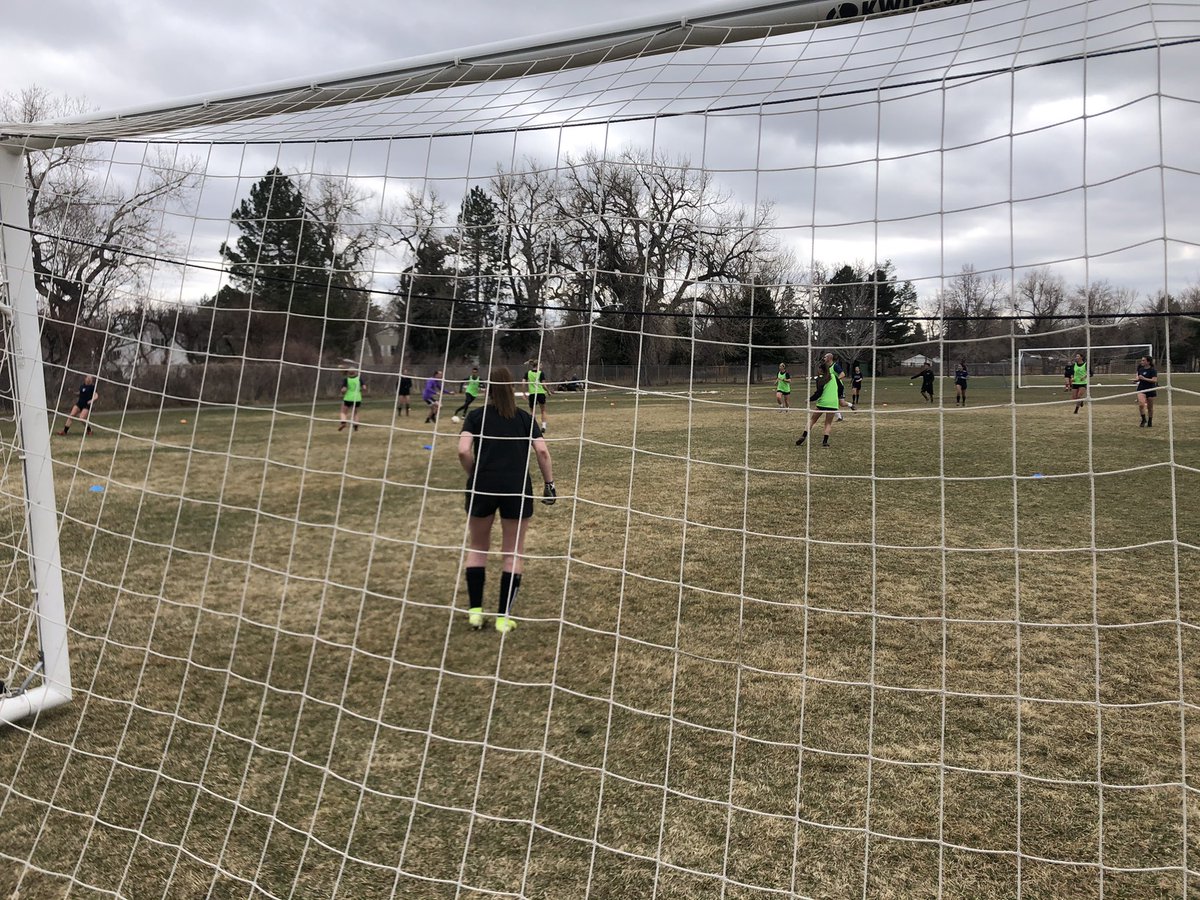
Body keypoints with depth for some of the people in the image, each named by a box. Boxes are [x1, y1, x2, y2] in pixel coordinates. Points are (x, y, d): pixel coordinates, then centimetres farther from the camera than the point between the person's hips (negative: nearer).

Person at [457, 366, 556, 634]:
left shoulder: (476, 415, 6)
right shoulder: (524, 418, 9)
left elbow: (463, 451, -8)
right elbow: (542, 451, -3)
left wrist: (474, 475, 7)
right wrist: (549, 483, 4)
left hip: (482, 486, 0)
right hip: (517, 488, 0)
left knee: (477, 547, 19)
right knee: (513, 552, 11)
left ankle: (475, 611, 19)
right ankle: (503, 616, 10)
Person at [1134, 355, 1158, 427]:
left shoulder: (1153, 370, -9)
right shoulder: (1140, 369, 7)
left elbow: (1154, 380, -19)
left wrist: (1144, 378, -25)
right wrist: (1136, 380, 0)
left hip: (1150, 390, -3)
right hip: (1141, 389, 3)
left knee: (1150, 407, 8)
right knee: (1141, 404, -20)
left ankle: (1150, 422, 26)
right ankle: (1144, 420, -3)